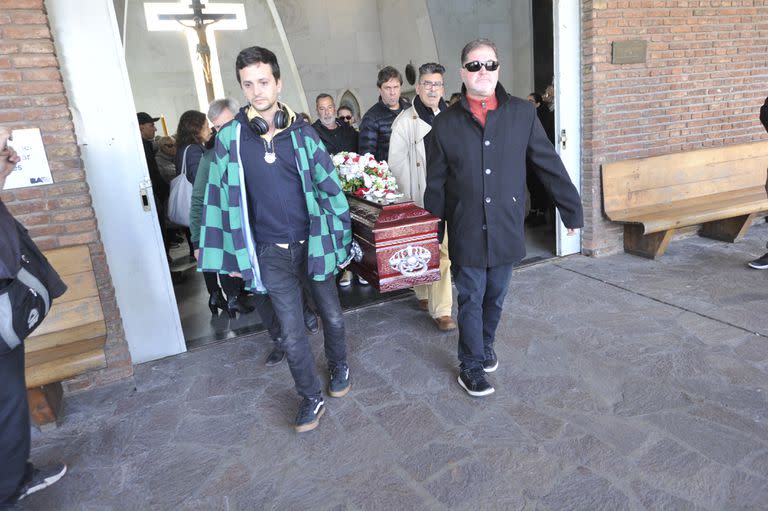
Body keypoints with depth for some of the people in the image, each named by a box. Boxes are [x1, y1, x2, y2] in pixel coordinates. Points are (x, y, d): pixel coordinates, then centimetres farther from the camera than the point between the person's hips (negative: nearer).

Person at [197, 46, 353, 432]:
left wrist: (342, 240, 0)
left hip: (313, 243, 0)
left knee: (332, 316, 15)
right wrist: (231, 254, 3)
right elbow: (220, 197, 1)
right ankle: (311, 398, 28)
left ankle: (339, 366, 44)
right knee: (291, 333, 7)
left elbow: (330, 186, 0)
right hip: (271, 253, 0)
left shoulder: (302, 132, -3)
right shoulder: (230, 137, -3)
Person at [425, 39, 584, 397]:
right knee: (471, 301, 9)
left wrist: (572, 210, 6)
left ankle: (486, 347, 41)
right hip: (466, 232, -1)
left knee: (495, 298, 16)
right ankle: (471, 365, 26)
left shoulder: (522, 114, -1)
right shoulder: (446, 123, -2)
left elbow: (550, 165, 3)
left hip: (506, 229, 2)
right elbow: (436, 185, 1)